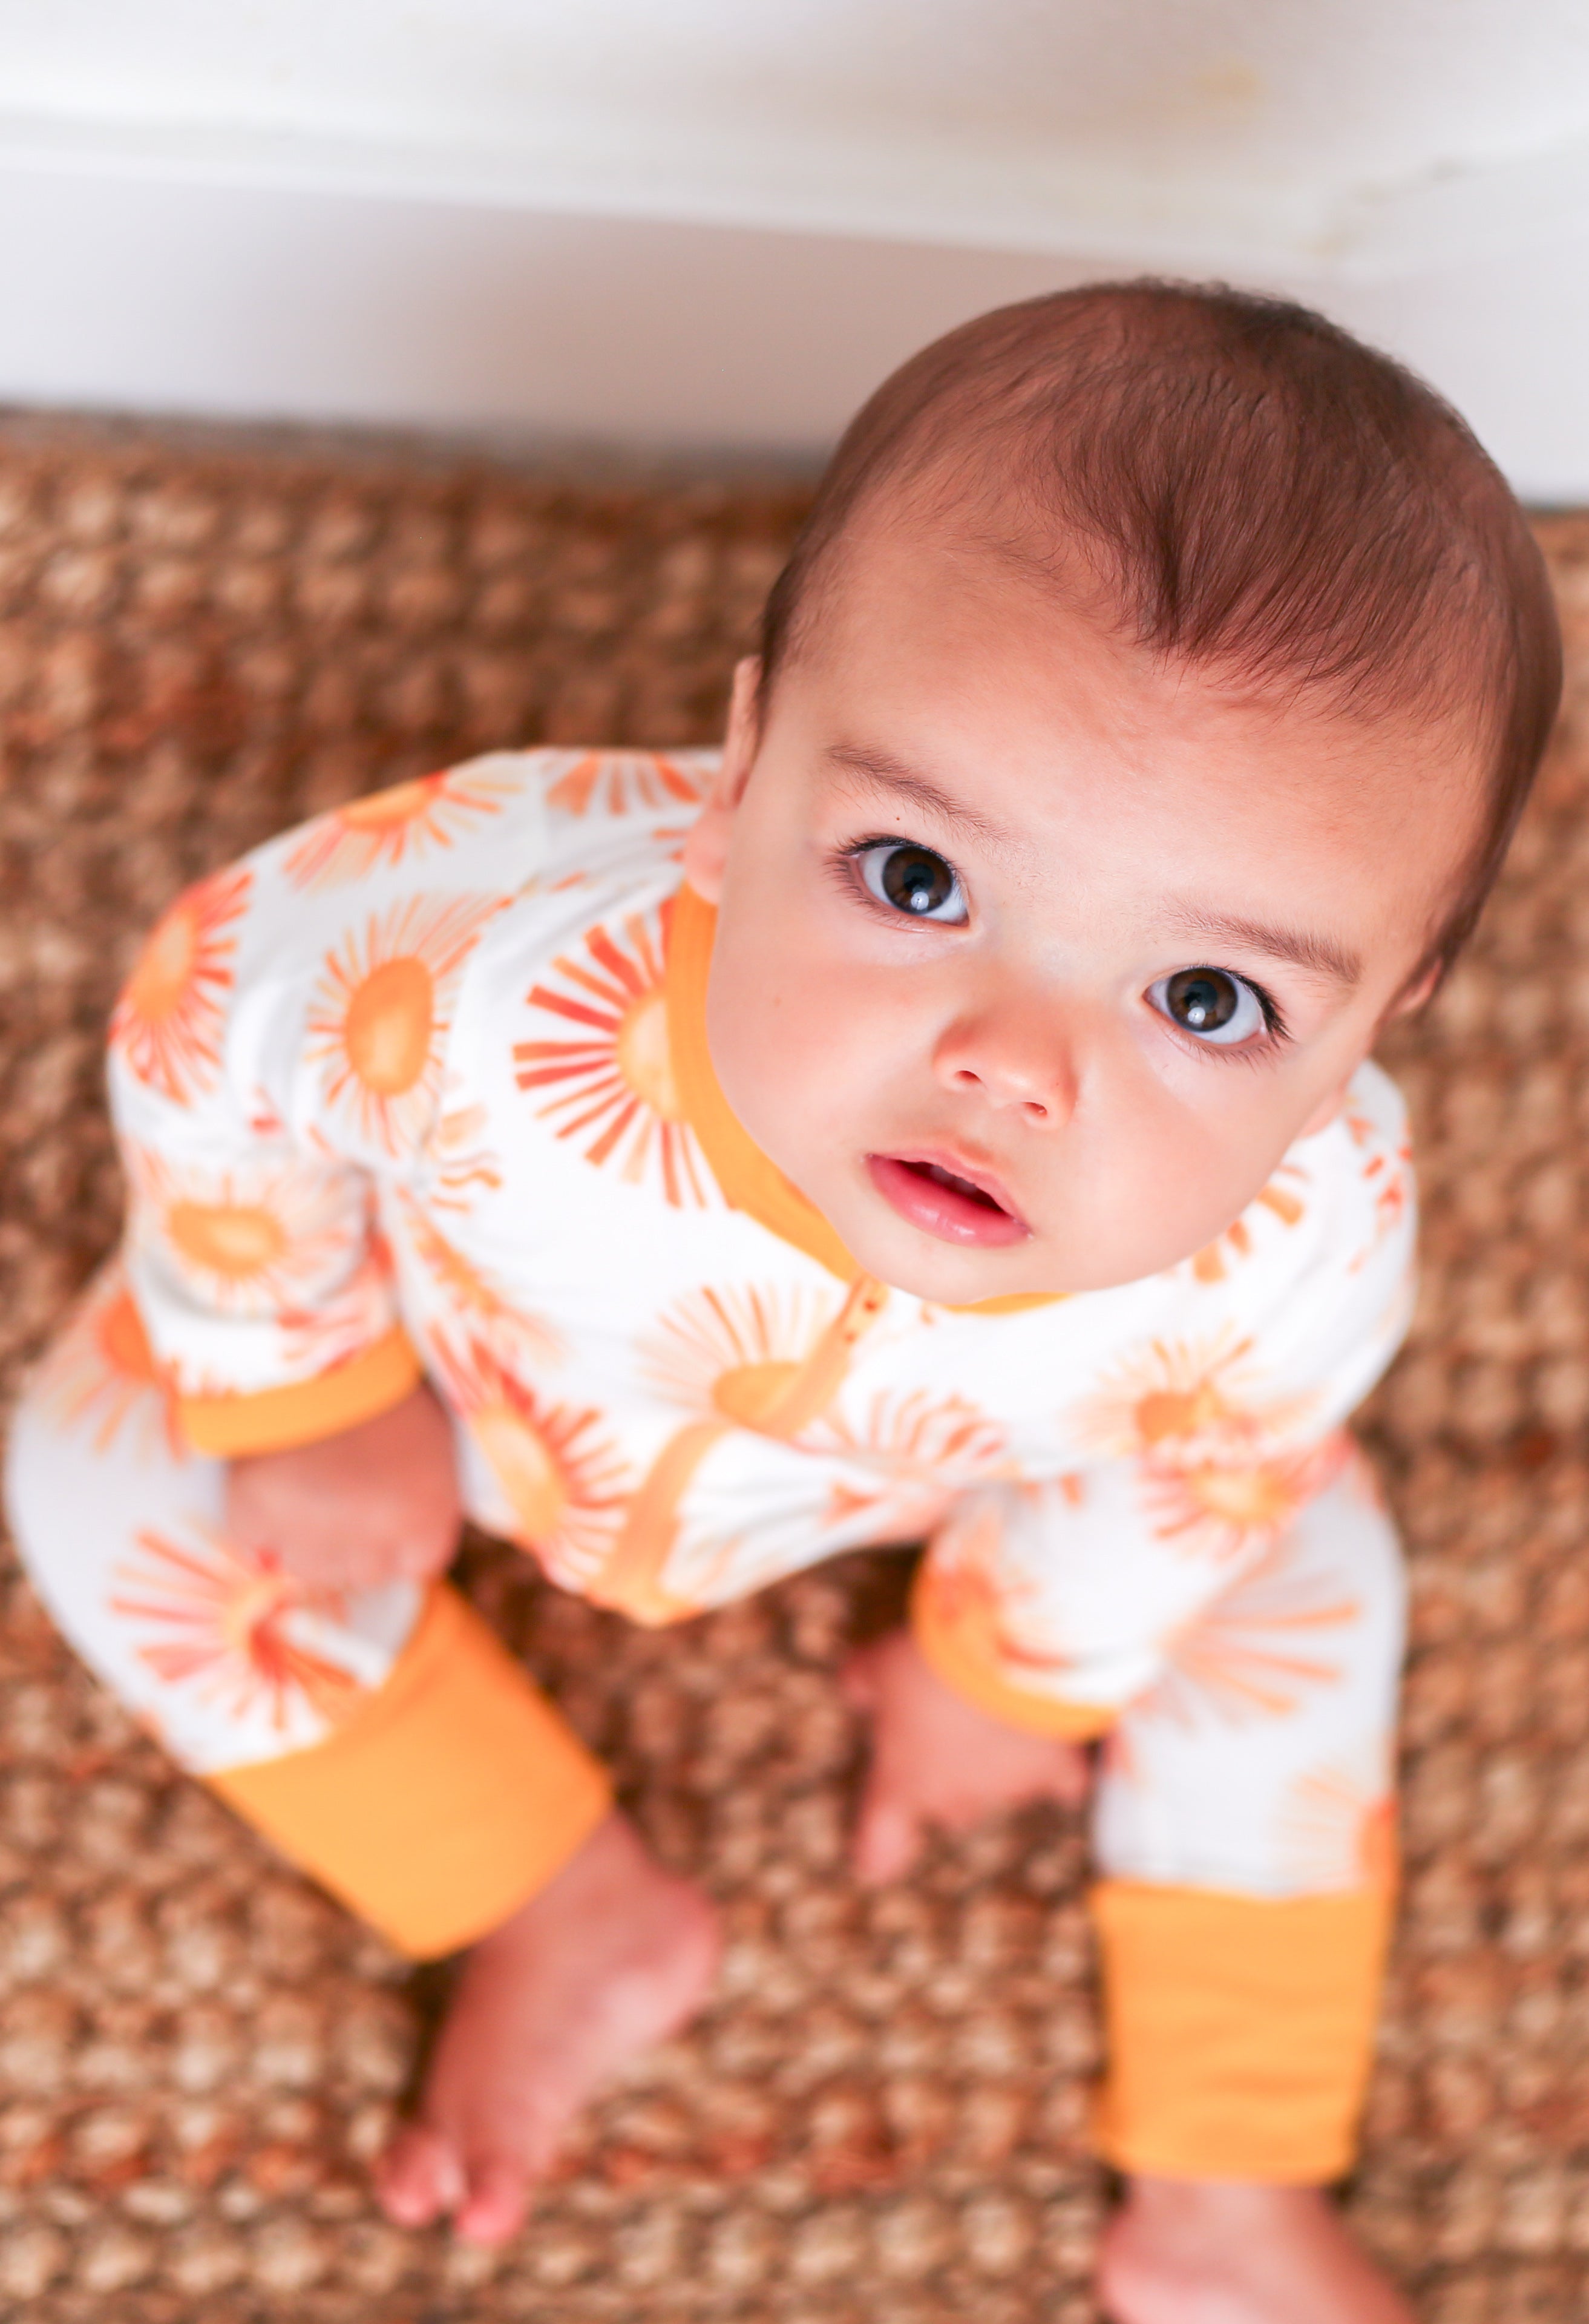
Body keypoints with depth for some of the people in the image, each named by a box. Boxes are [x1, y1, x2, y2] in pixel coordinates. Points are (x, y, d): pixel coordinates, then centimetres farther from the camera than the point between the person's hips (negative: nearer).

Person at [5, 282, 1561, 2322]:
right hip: (488, 1337, 0)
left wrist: (1011, 1673, 4)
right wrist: (305, 1400, -12)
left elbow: (1163, 1482, -15)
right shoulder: (483, 962, -50)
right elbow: (213, 1008, -25)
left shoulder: (1301, 1259, -41)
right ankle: (575, 1911, 2)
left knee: (1292, 1570, -3)